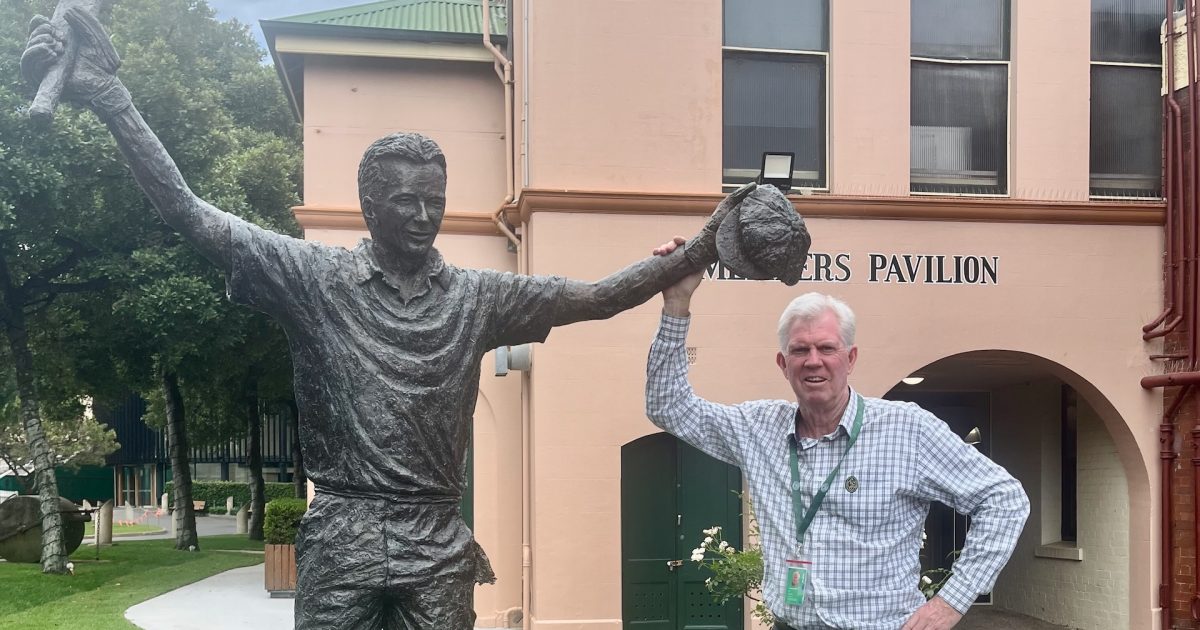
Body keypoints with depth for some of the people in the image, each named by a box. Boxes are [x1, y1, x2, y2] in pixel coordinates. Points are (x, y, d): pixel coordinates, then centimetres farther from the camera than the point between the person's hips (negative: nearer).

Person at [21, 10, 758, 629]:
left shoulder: (477, 295, 5)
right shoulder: (316, 278, -2)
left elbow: (595, 297, 2)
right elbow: (192, 215, -8)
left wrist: (695, 255, -9)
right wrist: (109, 95, -16)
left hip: (438, 541, 2)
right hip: (342, 533, -2)